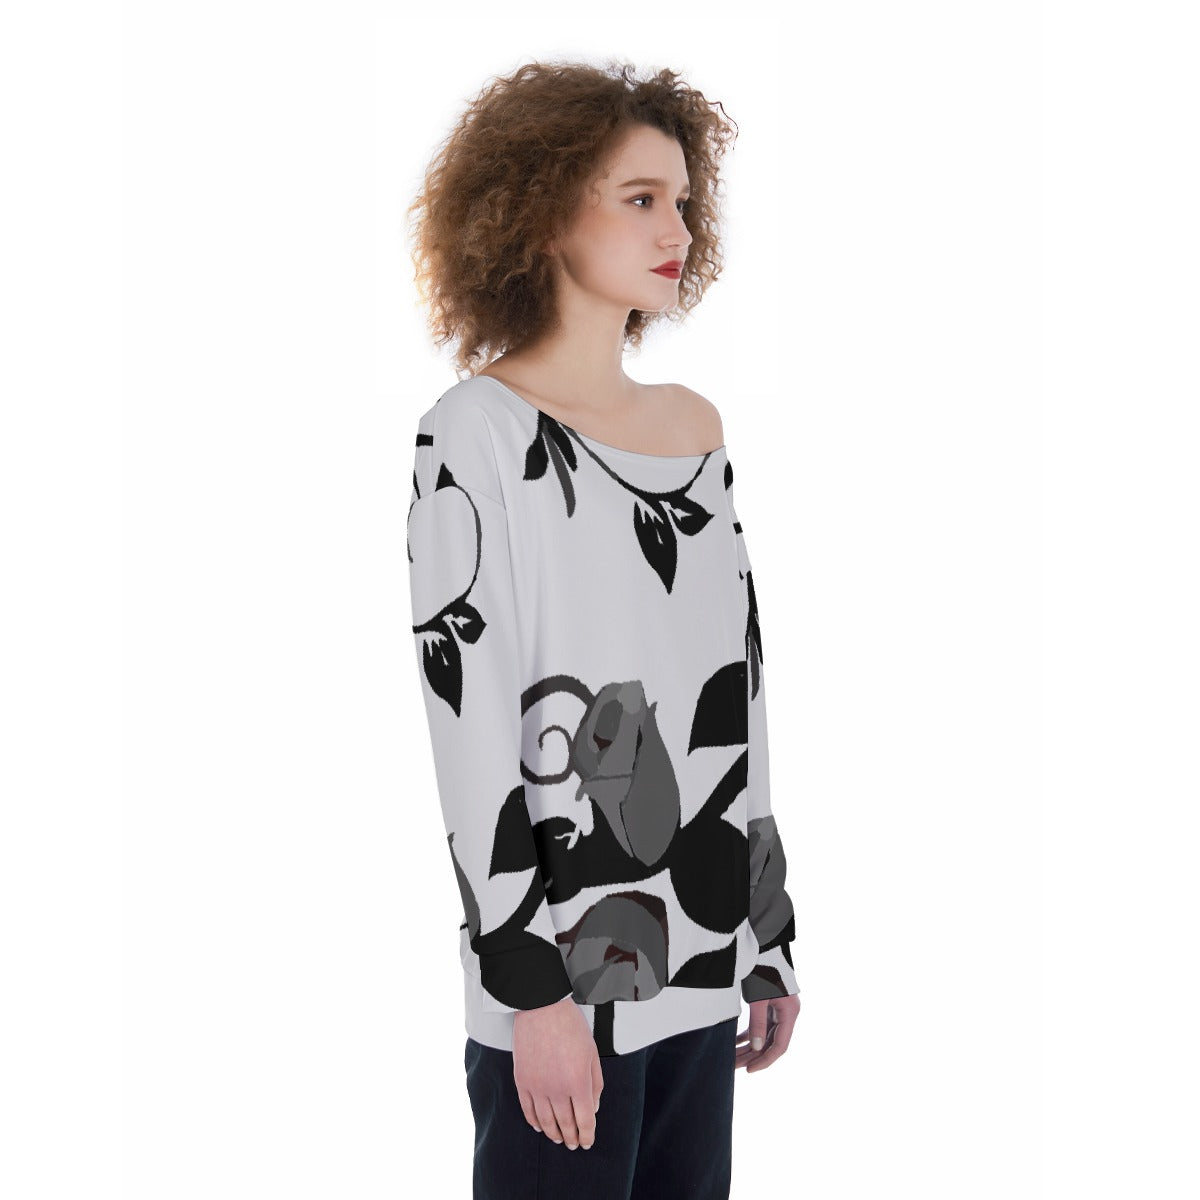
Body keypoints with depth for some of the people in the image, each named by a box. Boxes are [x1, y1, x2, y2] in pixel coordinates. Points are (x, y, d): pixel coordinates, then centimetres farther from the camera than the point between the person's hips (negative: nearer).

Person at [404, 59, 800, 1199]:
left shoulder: (697, 425, 10)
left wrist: (769, 938, 14)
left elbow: (736, 702, 13)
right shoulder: (479, 431, -9)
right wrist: (531, 986, -16)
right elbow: (470, 725, -14)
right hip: (565, 977, -6)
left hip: (702, 960, 6)